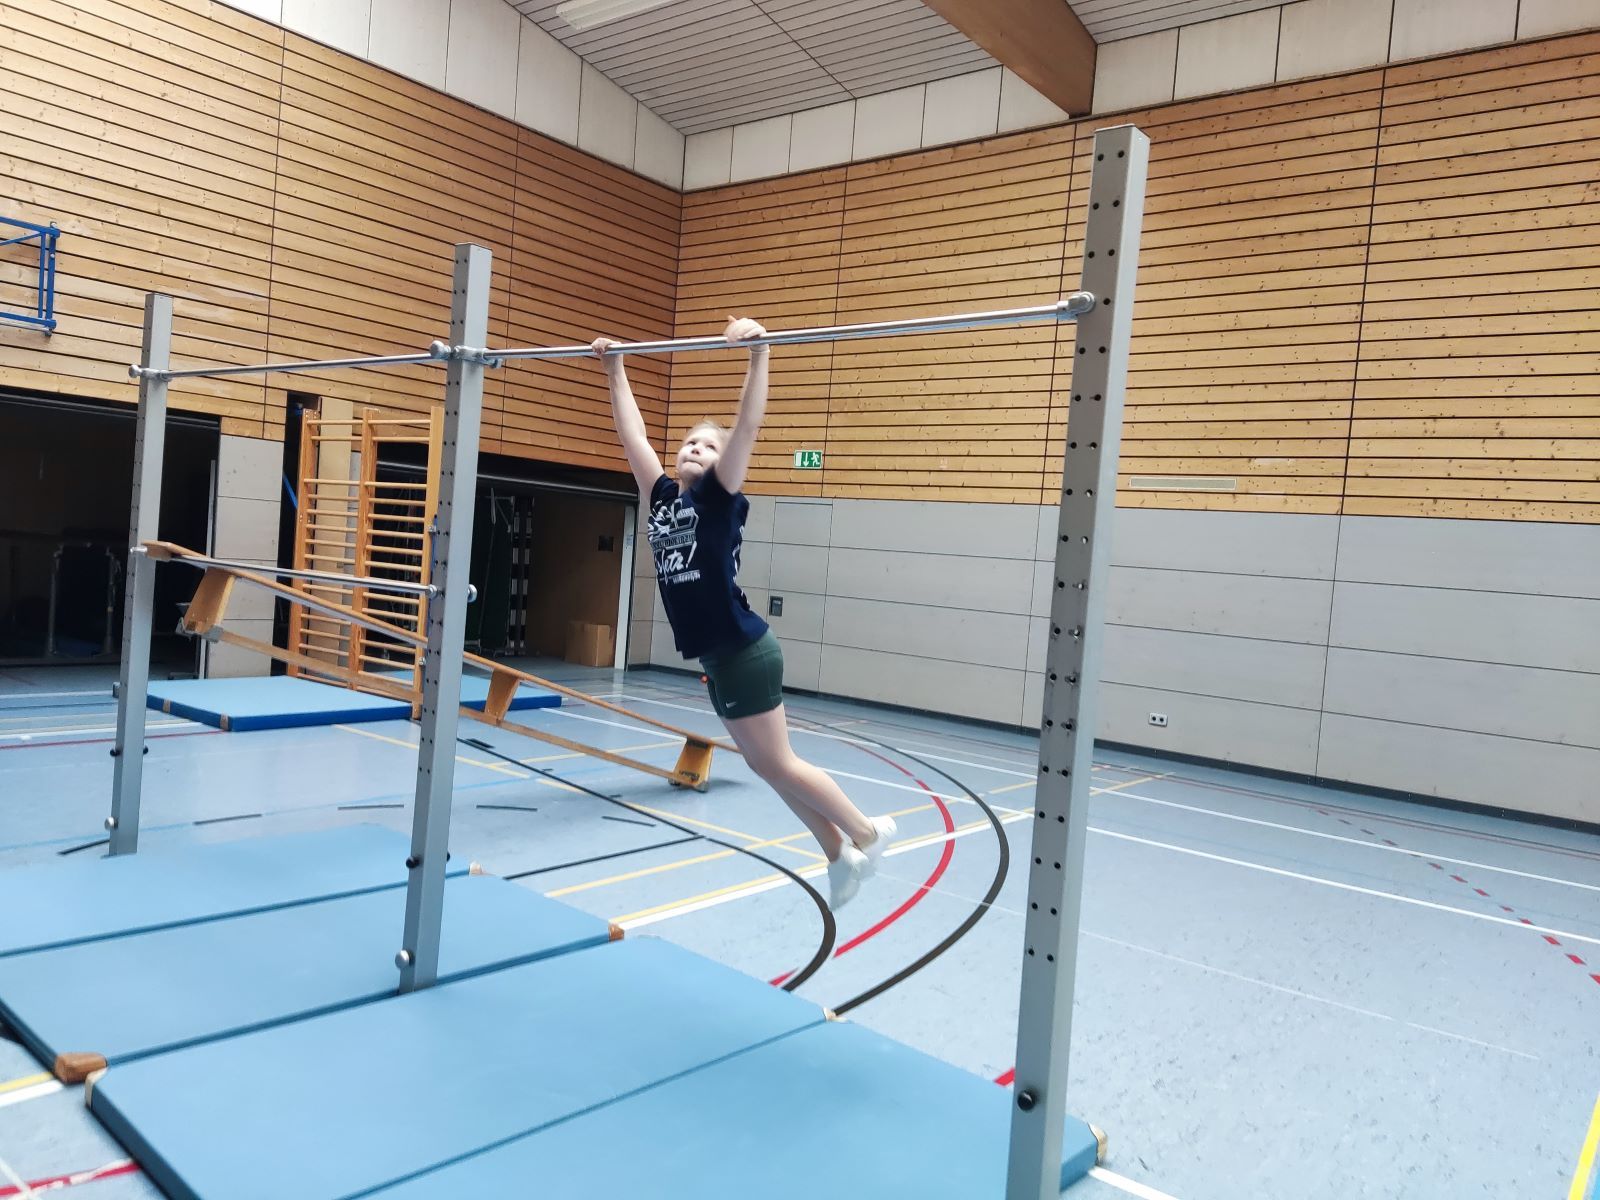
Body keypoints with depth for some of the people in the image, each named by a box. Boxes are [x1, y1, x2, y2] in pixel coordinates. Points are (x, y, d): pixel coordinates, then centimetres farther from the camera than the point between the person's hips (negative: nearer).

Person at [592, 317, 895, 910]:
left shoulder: (719, 498, -6)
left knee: (779, 764, 1)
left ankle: (867, 833, 20)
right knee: (763, 766, 13)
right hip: (717, 657, 7)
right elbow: (632, 433, 15)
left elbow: (748, 425, -16)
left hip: (744, 651, -7)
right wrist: (615, 370, 18)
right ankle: (839, 854, 26)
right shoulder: (662, 497, 10)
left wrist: (757, 353, -21)